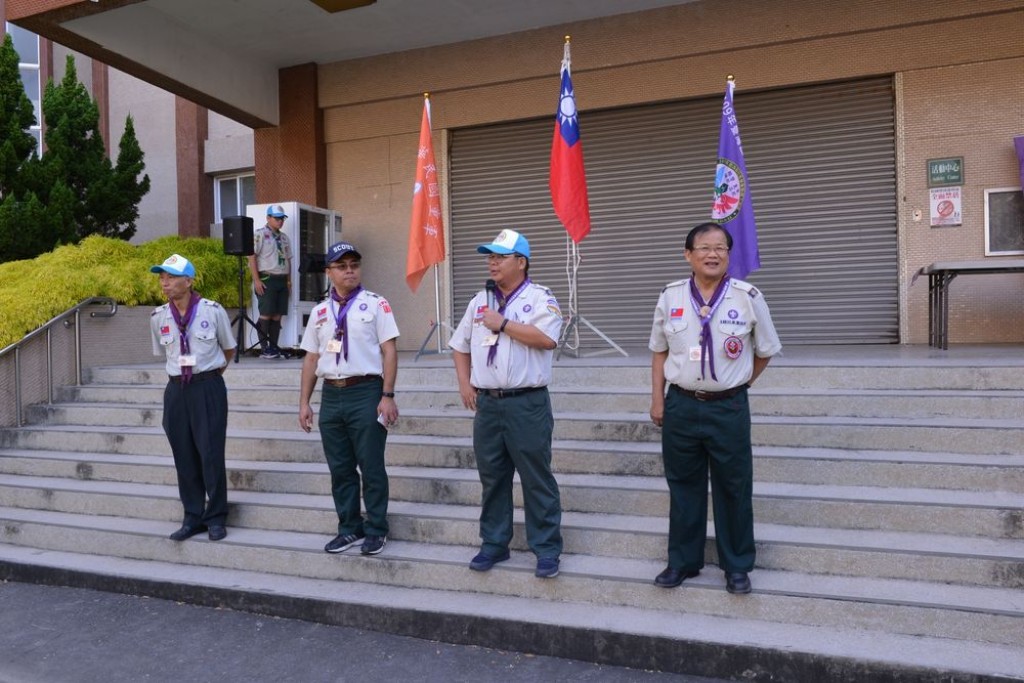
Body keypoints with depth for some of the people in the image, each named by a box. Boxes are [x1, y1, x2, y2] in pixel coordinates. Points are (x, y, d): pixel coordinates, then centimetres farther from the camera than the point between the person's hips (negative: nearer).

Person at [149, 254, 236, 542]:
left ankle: (216, 517, 11)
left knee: (211, 453, -2)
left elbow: (229, 349, 7)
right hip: (176, 389, 4)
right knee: (184, 456, 8)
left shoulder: (213, 311, -7)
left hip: (208, 388, -4)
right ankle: (193, 517, 21)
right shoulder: (158, 317, 4)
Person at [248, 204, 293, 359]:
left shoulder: (284, 237, 19)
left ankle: (274, 348, 9)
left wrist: (288, 280, 13)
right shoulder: (259, 235, -3)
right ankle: (264, 349, -3)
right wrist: (256, 280, -15)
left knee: (277, 316, 5)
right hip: (267, 279, -6)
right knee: (266, 315, -7)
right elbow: (252, 257, -9)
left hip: (282, 280, 7)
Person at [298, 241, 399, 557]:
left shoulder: (375, 304, -2)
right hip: (331, 395, 5)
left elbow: (389, 351, -6)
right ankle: (349, 528, 25)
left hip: (366, 392, -5)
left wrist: (387, 396, -13)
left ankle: (375, 531, 16)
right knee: (340, 469, 12)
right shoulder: (320, 312, 12)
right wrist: (304, 403, 11)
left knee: (371, 467, 2)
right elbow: (311, 358, 14)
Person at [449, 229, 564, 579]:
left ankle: (547, 549, 13)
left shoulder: (540, 298, -4)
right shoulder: (480, 300, 14)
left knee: (537, 479, 1)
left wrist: (503, 323, -14)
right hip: (487, 403, 6)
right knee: (492, 478, 13)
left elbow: (547, 339, -21)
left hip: (527, 404, -5)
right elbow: (460, 345, 20)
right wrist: (465, 384, 9)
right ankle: (493, 544, 26)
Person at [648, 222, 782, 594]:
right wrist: (657, 400, 4)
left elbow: (765, 350, 8)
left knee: (733, 489, 8)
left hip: (728, 407, -2)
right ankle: (682, 561, 28)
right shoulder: (670, 297, 0)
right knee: (683, 486, 13)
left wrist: (738, 383, 8)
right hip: (680, 406, 2)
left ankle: (737, 566, 25)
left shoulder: (747, 297, -6)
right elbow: (659, 350, 8)